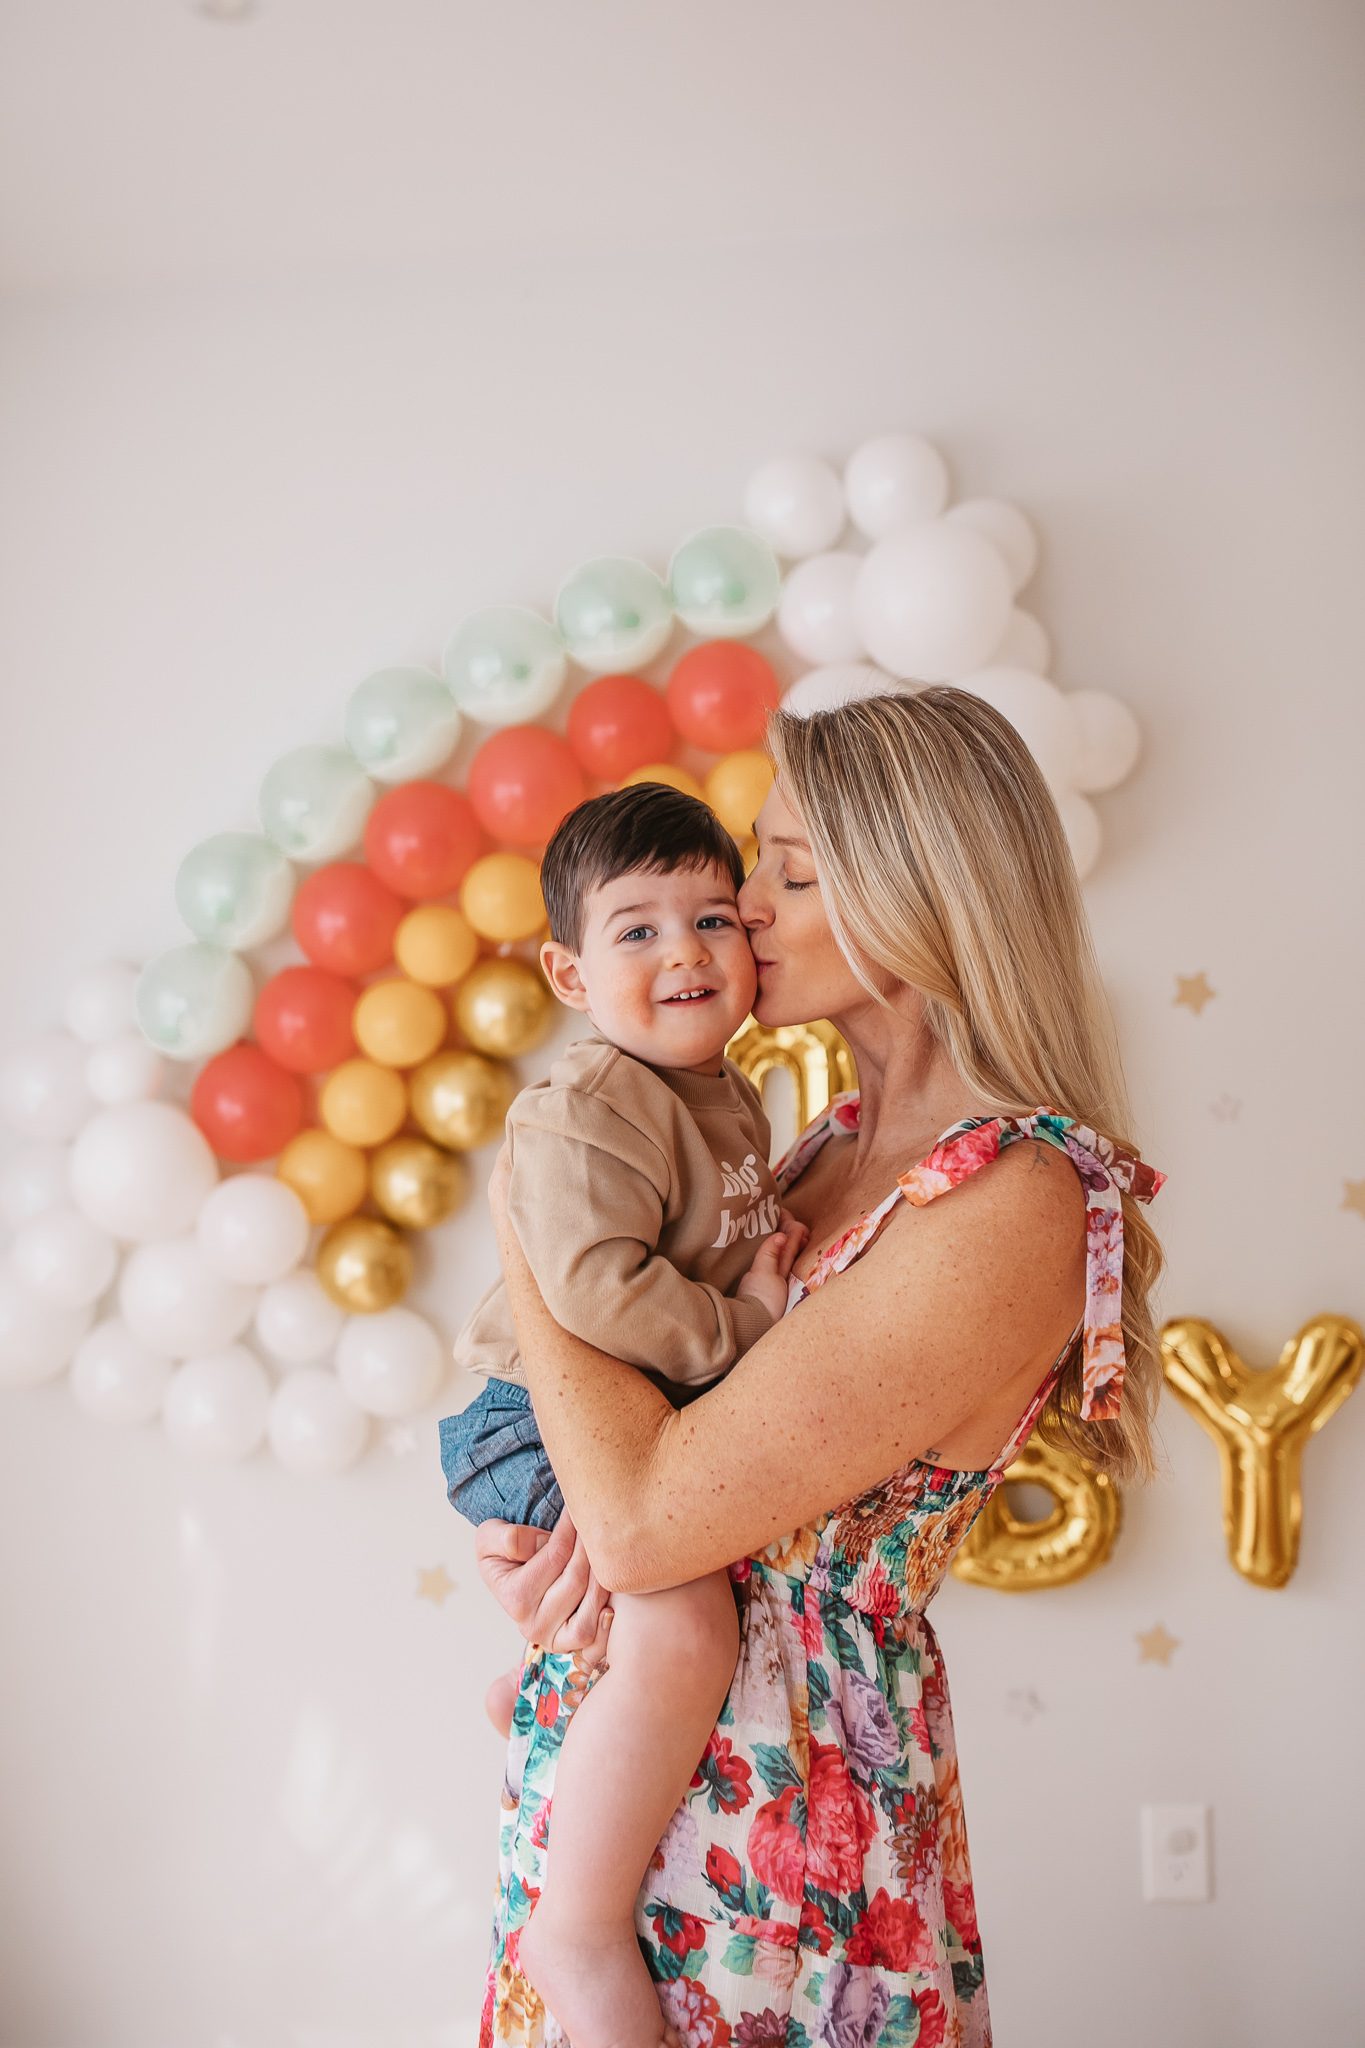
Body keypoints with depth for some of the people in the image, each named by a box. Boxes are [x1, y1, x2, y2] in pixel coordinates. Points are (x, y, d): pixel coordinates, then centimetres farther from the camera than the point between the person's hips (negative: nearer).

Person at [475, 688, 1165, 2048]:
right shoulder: (840, 1143, 5)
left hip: (766, 1801, -7)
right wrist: (526, 1521, -9)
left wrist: (521, 1221, -13)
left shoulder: (1017, 1206, -24)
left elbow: (649, 1517, -26)